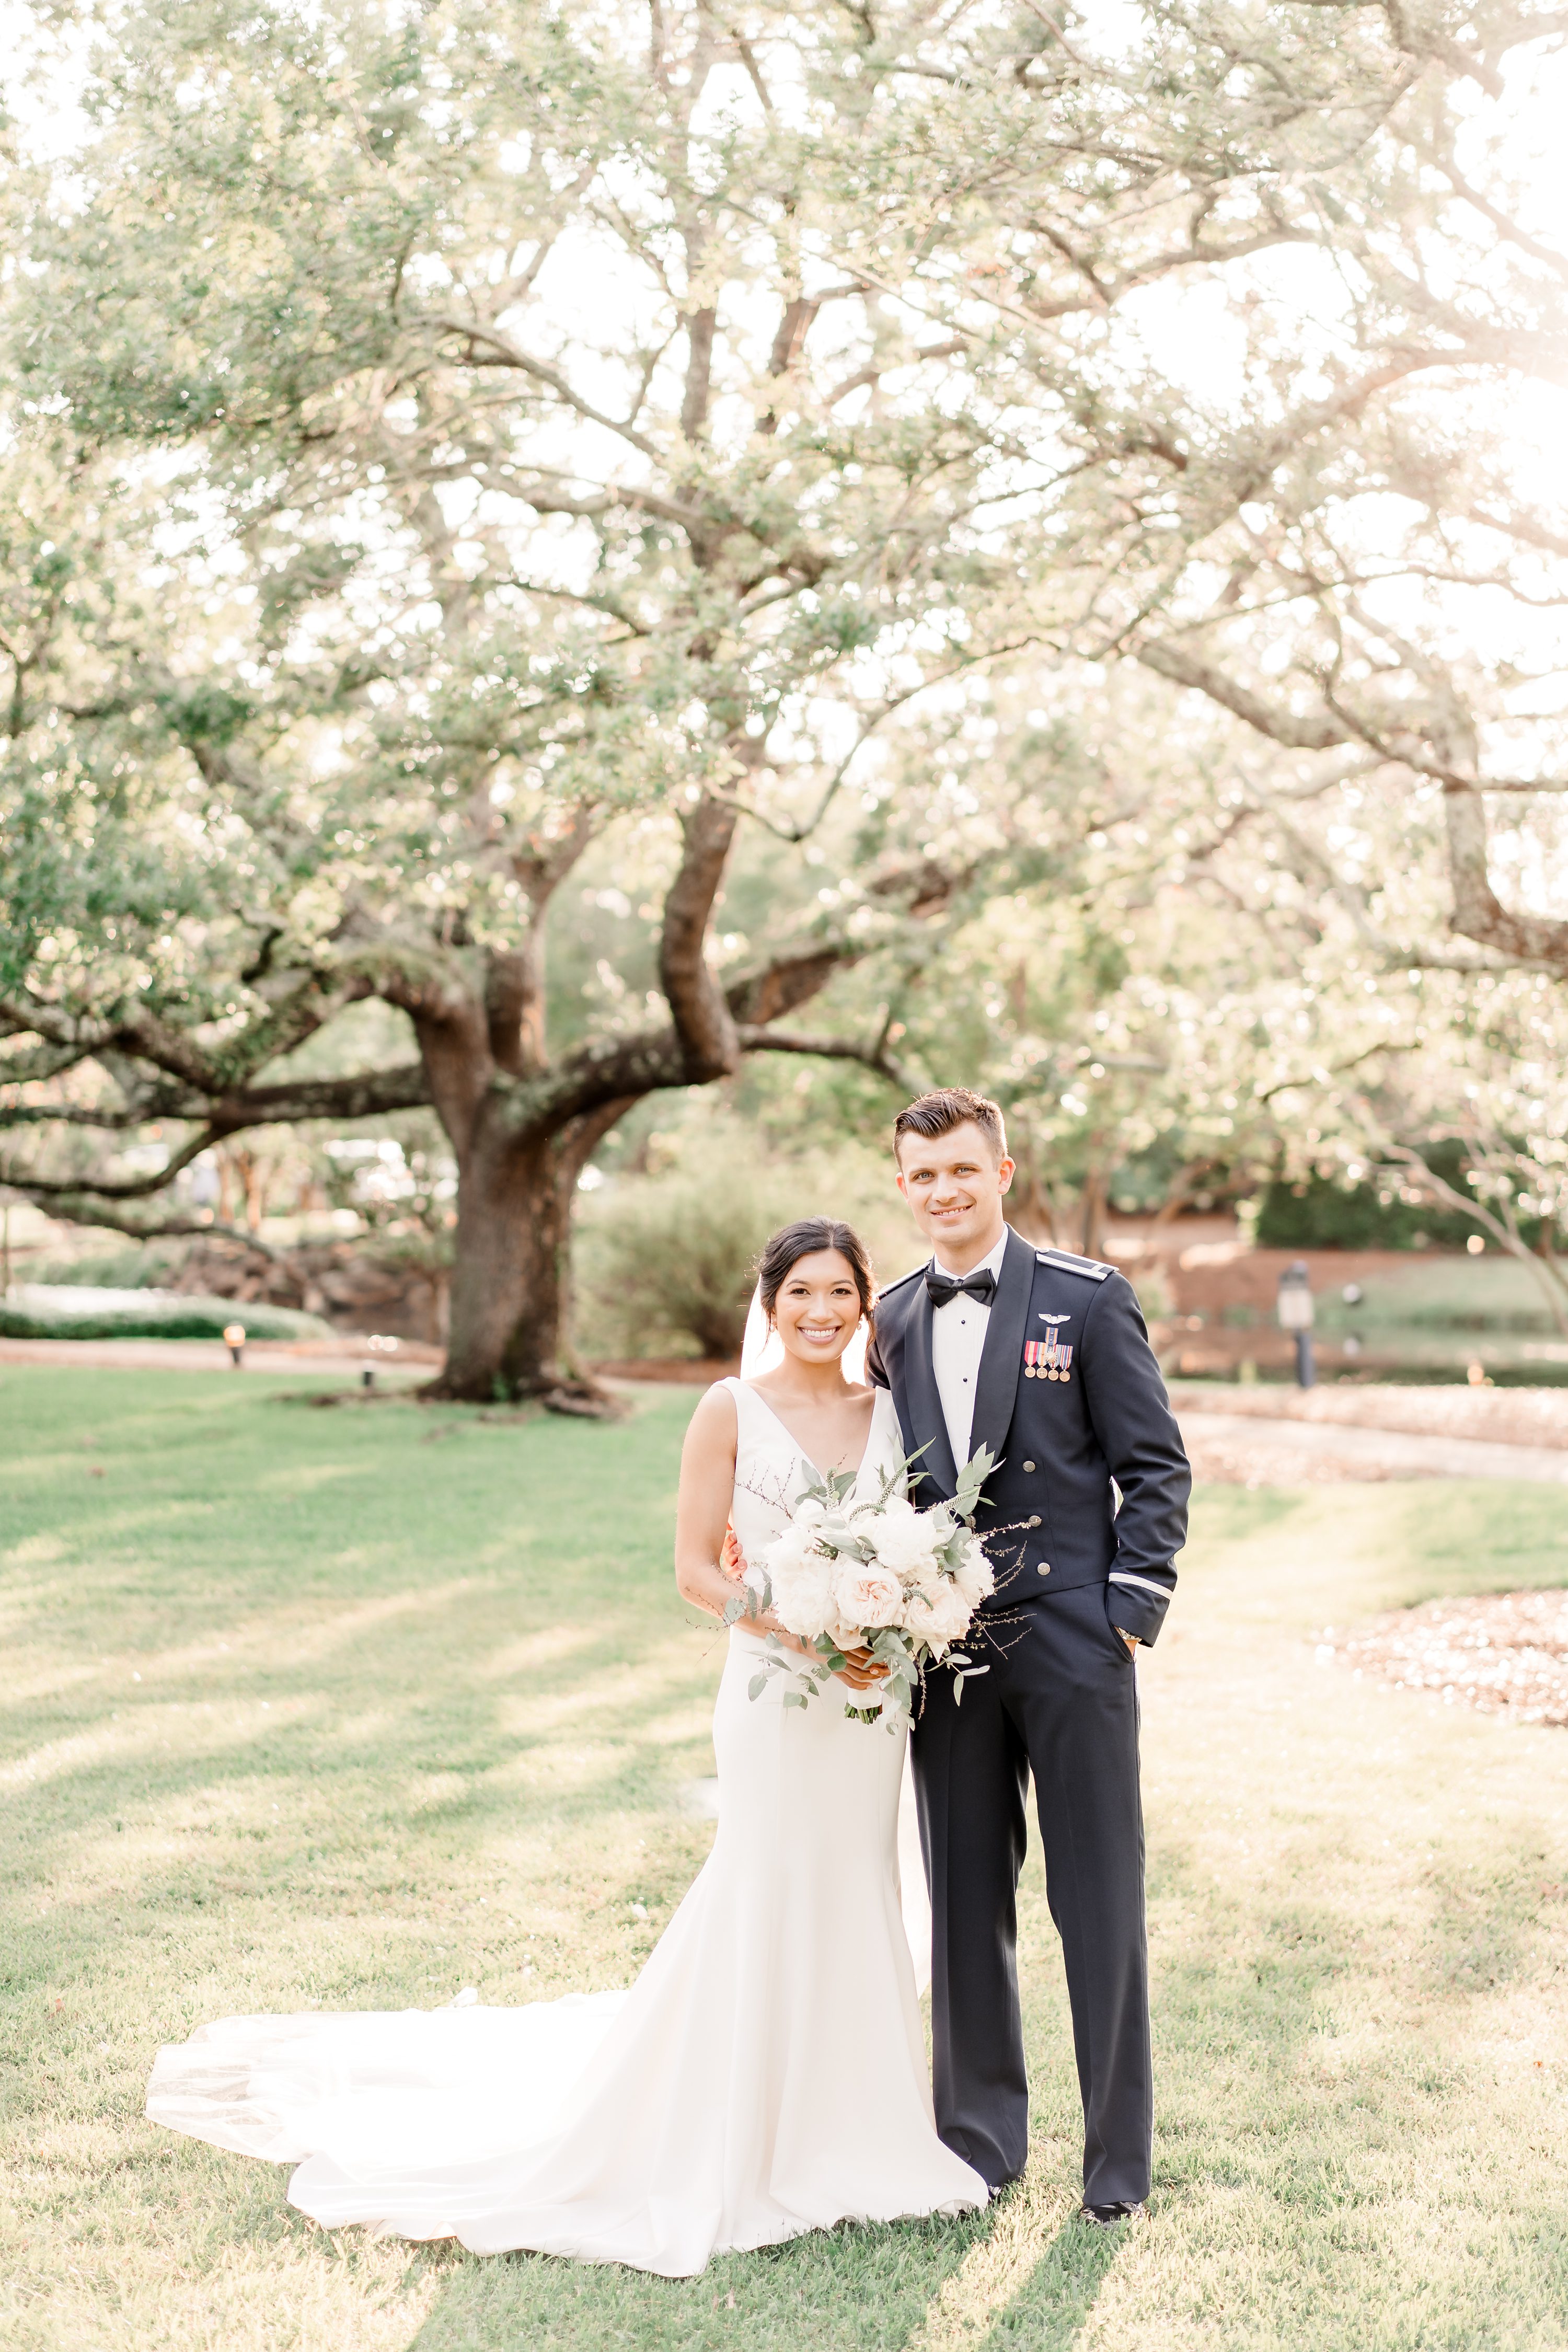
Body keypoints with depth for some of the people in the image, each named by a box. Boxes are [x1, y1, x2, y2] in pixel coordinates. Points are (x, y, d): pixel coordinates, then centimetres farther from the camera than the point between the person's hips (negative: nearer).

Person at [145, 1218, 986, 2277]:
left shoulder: (889, 1413, 7)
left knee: (856, 1907, 10)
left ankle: (837, 2137, 26)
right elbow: (696, 1568, -7)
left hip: (870, 1699, 5)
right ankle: (738, 2148, 15)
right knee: (765, 1908, -1)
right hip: (776, 1698, -4)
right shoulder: (731, 1412, -6)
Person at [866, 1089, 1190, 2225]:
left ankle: (1119, 2151, 17)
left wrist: (1133, 1608, -9)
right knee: (964, 1901, 11)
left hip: (1071, 1647, -4)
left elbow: (1158, 1467, -2)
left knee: (1100, 1904, 3)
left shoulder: (1088, 1299, -3)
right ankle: (982, 2135, 25)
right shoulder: (892, 1322, 10)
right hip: (945, 1653, 4)